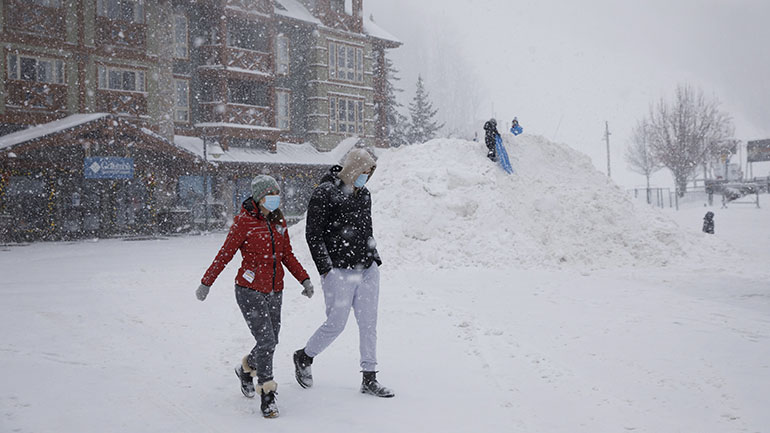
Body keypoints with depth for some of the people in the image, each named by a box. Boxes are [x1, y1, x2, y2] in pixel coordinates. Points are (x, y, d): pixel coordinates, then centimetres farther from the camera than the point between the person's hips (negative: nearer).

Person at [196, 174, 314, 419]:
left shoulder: (279, 221, 9)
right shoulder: (244, 221, -9)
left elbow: (287, 255, 16)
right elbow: (225, 254, -6)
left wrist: (304, 280, 7)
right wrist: (206, 283, -4)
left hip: (274, 292, 6)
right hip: (250, 291, -6)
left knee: (270, 343, 10)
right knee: (266, 341, -13)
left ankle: (246, 370, 41)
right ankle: (267, 397, 0)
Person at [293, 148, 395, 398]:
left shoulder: (363, 194, 15)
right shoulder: (325, 194, -9)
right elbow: (313, 234, -10)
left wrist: (375, 259, 17)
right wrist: (325, 268, -13)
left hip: (367, 271, 7)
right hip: (339, 272, -7)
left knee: (369, 324, 6)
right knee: (336, 324, -2)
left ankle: (369, 379, 14)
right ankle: (303, 358, 24)